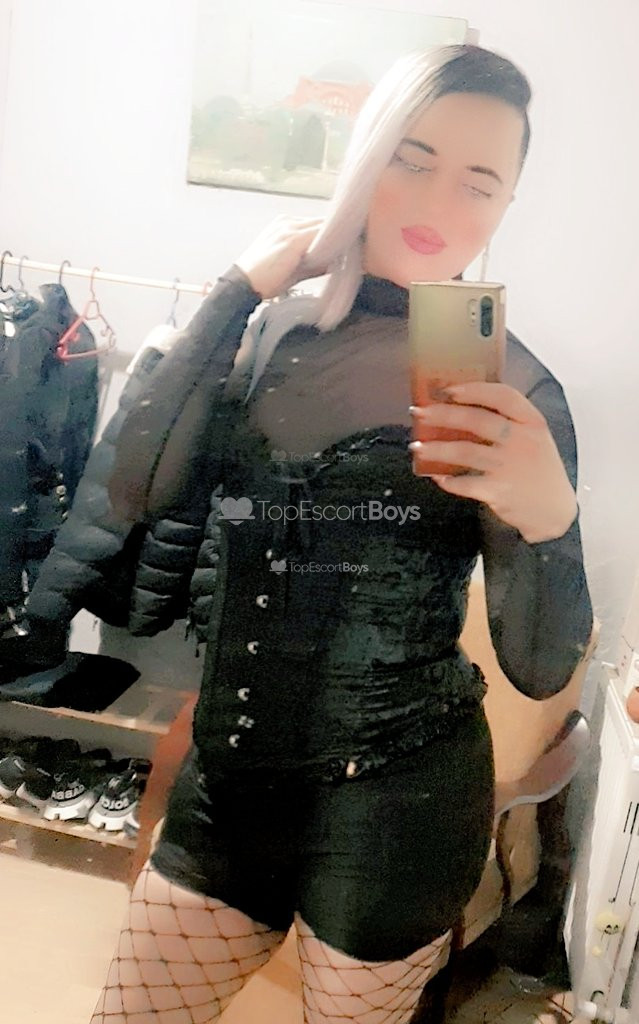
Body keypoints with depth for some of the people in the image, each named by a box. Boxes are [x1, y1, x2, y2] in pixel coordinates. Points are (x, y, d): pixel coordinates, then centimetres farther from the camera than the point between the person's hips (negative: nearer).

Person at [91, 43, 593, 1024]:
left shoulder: (513, 387, -10)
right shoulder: (272, 332, 0)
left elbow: (540, 669, -12)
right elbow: (138, 489, -13)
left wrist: (549, 521, -32)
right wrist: (238, 288, -12)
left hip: (399, 806, -3)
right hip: (229, 774, 3)